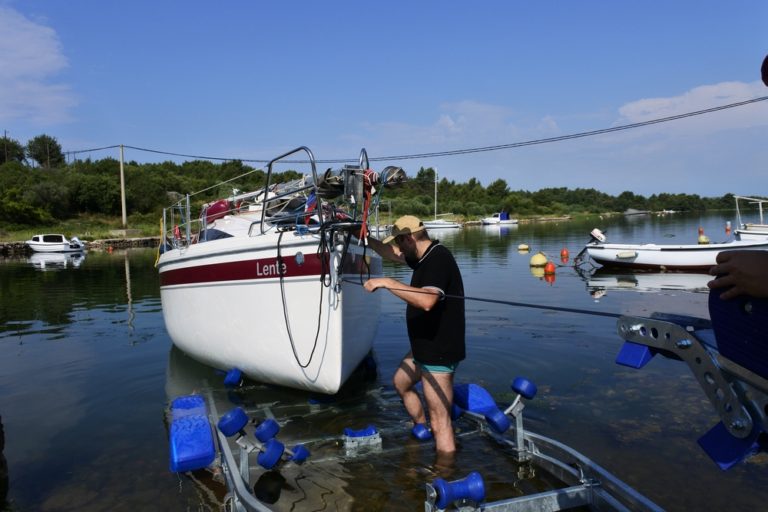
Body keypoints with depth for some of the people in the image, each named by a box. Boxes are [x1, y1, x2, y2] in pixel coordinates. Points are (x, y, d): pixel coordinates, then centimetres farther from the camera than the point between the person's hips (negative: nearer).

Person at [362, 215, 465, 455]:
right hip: (424, 348, 11)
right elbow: (392, 255, 24)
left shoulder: (438, 258, -23)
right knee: (400, 382, 31)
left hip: (439, 353, -11)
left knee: (440, 424, -7)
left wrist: (386, 282, -33)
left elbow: (427, 300, -39)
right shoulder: (426, 256, 7)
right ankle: (421, 430, 45)